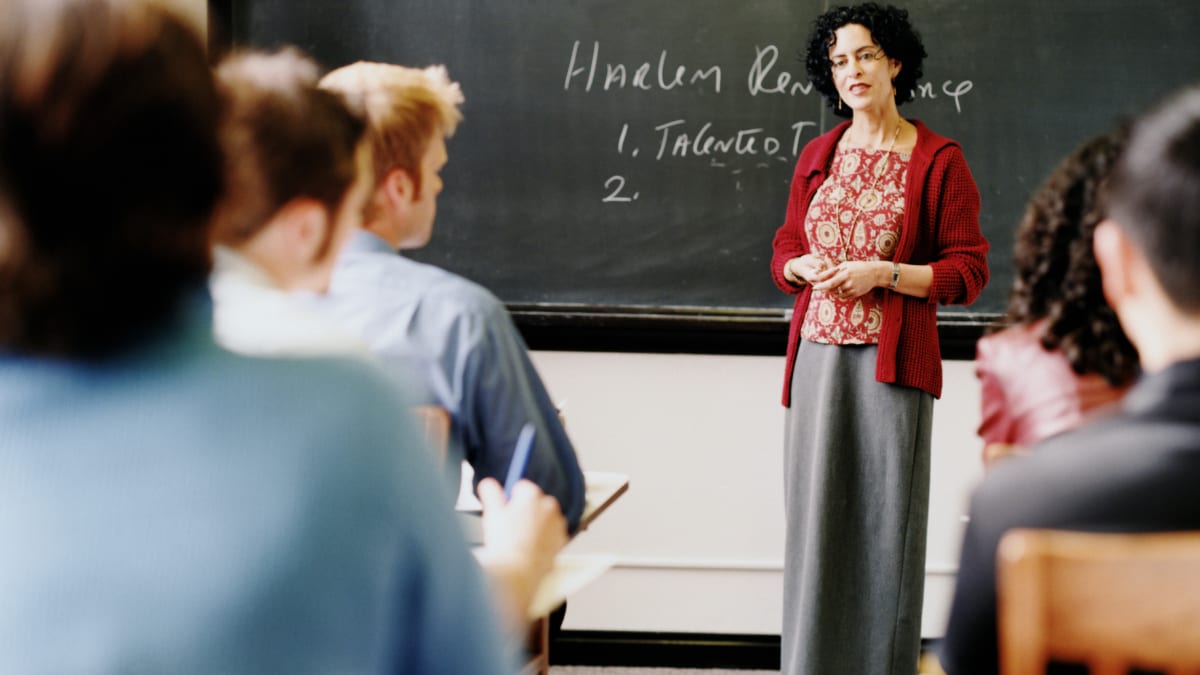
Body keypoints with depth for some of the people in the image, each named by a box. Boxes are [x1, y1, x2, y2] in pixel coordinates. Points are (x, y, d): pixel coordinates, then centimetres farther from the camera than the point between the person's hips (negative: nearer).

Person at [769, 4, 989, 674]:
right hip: (818, 355, 4)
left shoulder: (939, 160, -1)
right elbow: (785, 253, 20)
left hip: (892, 361, -4)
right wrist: (807, 268, -3)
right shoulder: (819, 155, 13)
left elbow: (969, 272, -3)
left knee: (885, 516, -3)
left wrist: (882, 273, -14)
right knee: (815, 513, 3)